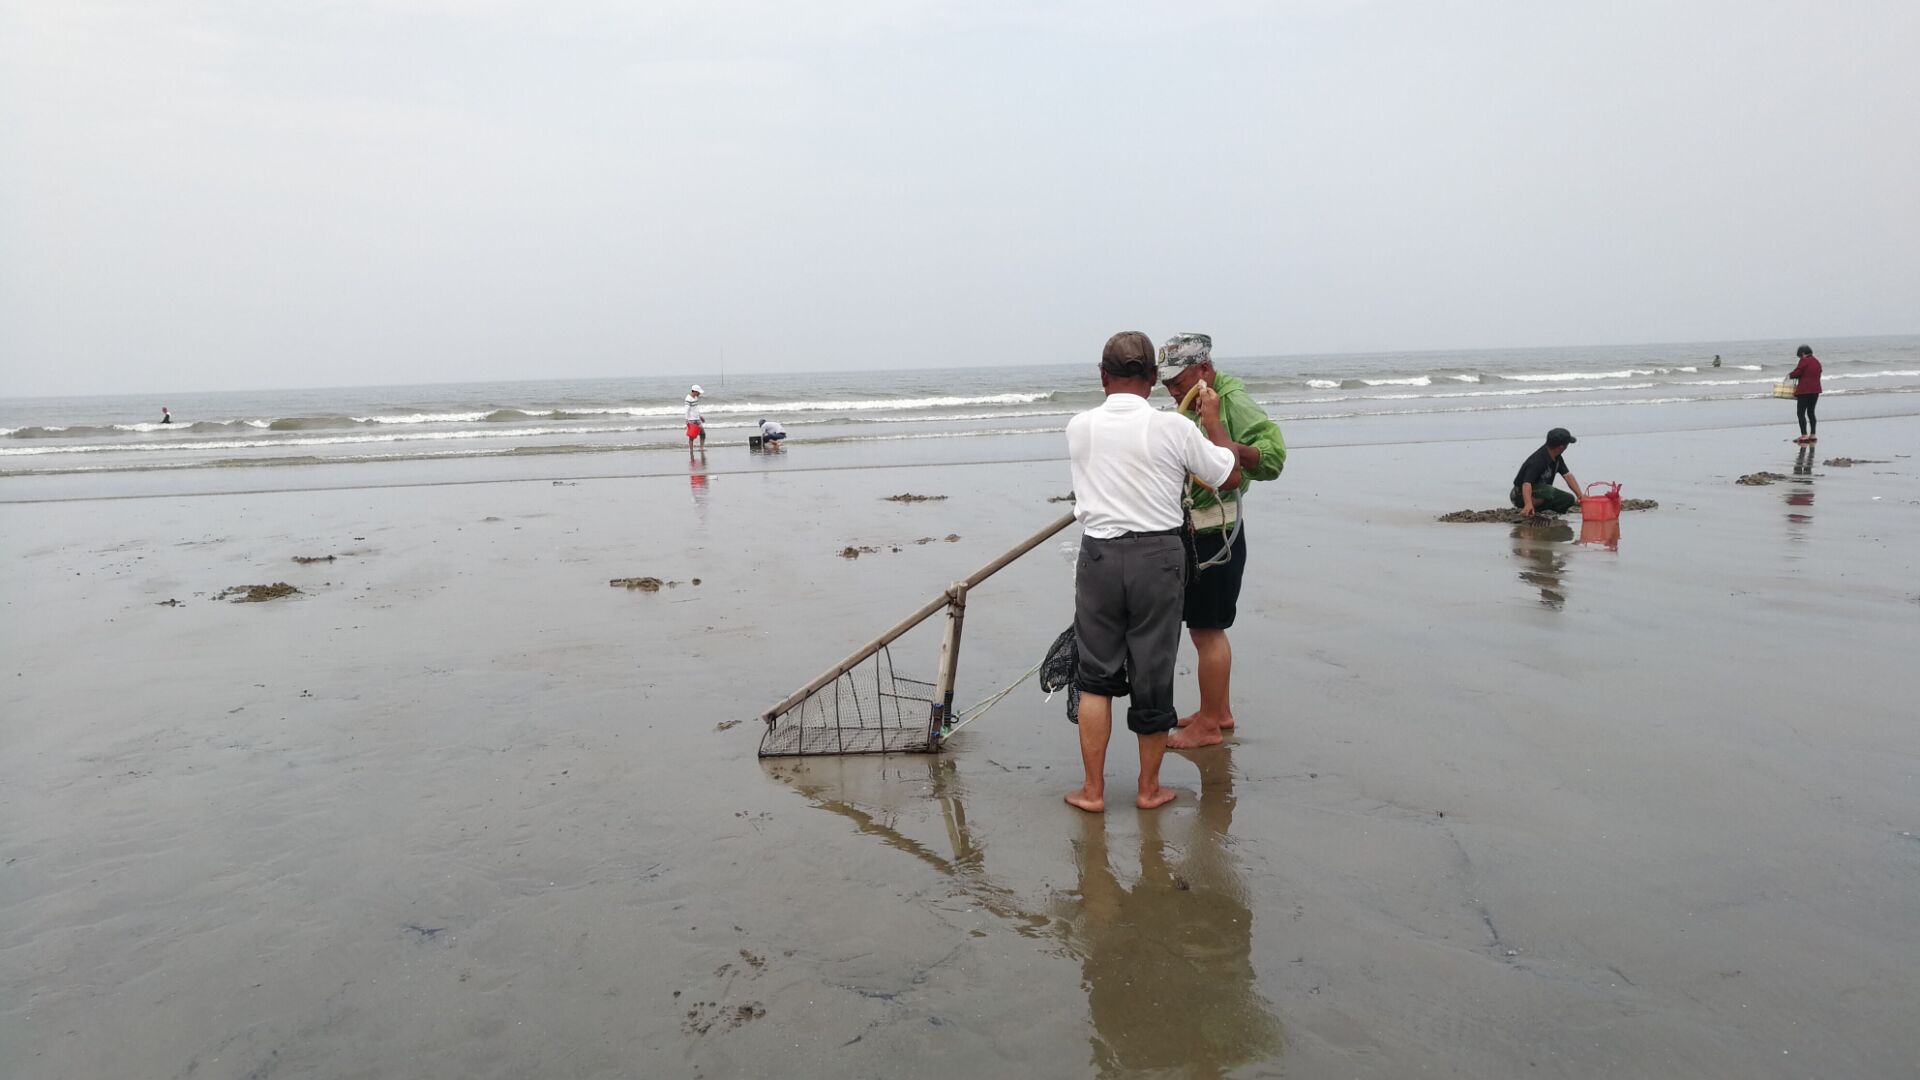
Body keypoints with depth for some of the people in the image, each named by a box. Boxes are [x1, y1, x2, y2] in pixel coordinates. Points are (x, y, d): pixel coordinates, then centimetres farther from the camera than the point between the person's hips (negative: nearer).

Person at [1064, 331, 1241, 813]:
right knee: (1154, 672, 10)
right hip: (1158, 556, -1)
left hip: (1099, 556, 1)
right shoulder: (1174, 428, -8)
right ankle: (1149, 788, 23)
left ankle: (1093, 790, 14)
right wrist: (1212, 421, 18)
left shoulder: (1079, 427, 0)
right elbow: (1231, 475, 4)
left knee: (1095, 674, 13)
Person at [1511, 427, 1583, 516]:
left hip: (1540, 491, 9)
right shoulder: (1537, 461, -28)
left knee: (1569, 499, -3)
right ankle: (1527, 511, -20)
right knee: (1549, 491, -36)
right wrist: (1528, 504, -57)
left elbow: (1568, 475, -1)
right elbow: (1527, 484, -40)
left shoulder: (1556, 457, 1)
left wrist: (1581, 496, -11)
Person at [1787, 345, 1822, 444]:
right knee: (1811, 412, 15)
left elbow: (1796, 373, -14)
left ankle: (1804, 436, -13)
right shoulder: (1817, 361, 15)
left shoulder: (1804, 361, -10)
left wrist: (1790, 375, 8)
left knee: (1800, 413, -6)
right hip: (1815, 390, 8)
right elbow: (1818, 375, 20)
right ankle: (1813, 435, 14)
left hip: (1804, 390, -8)